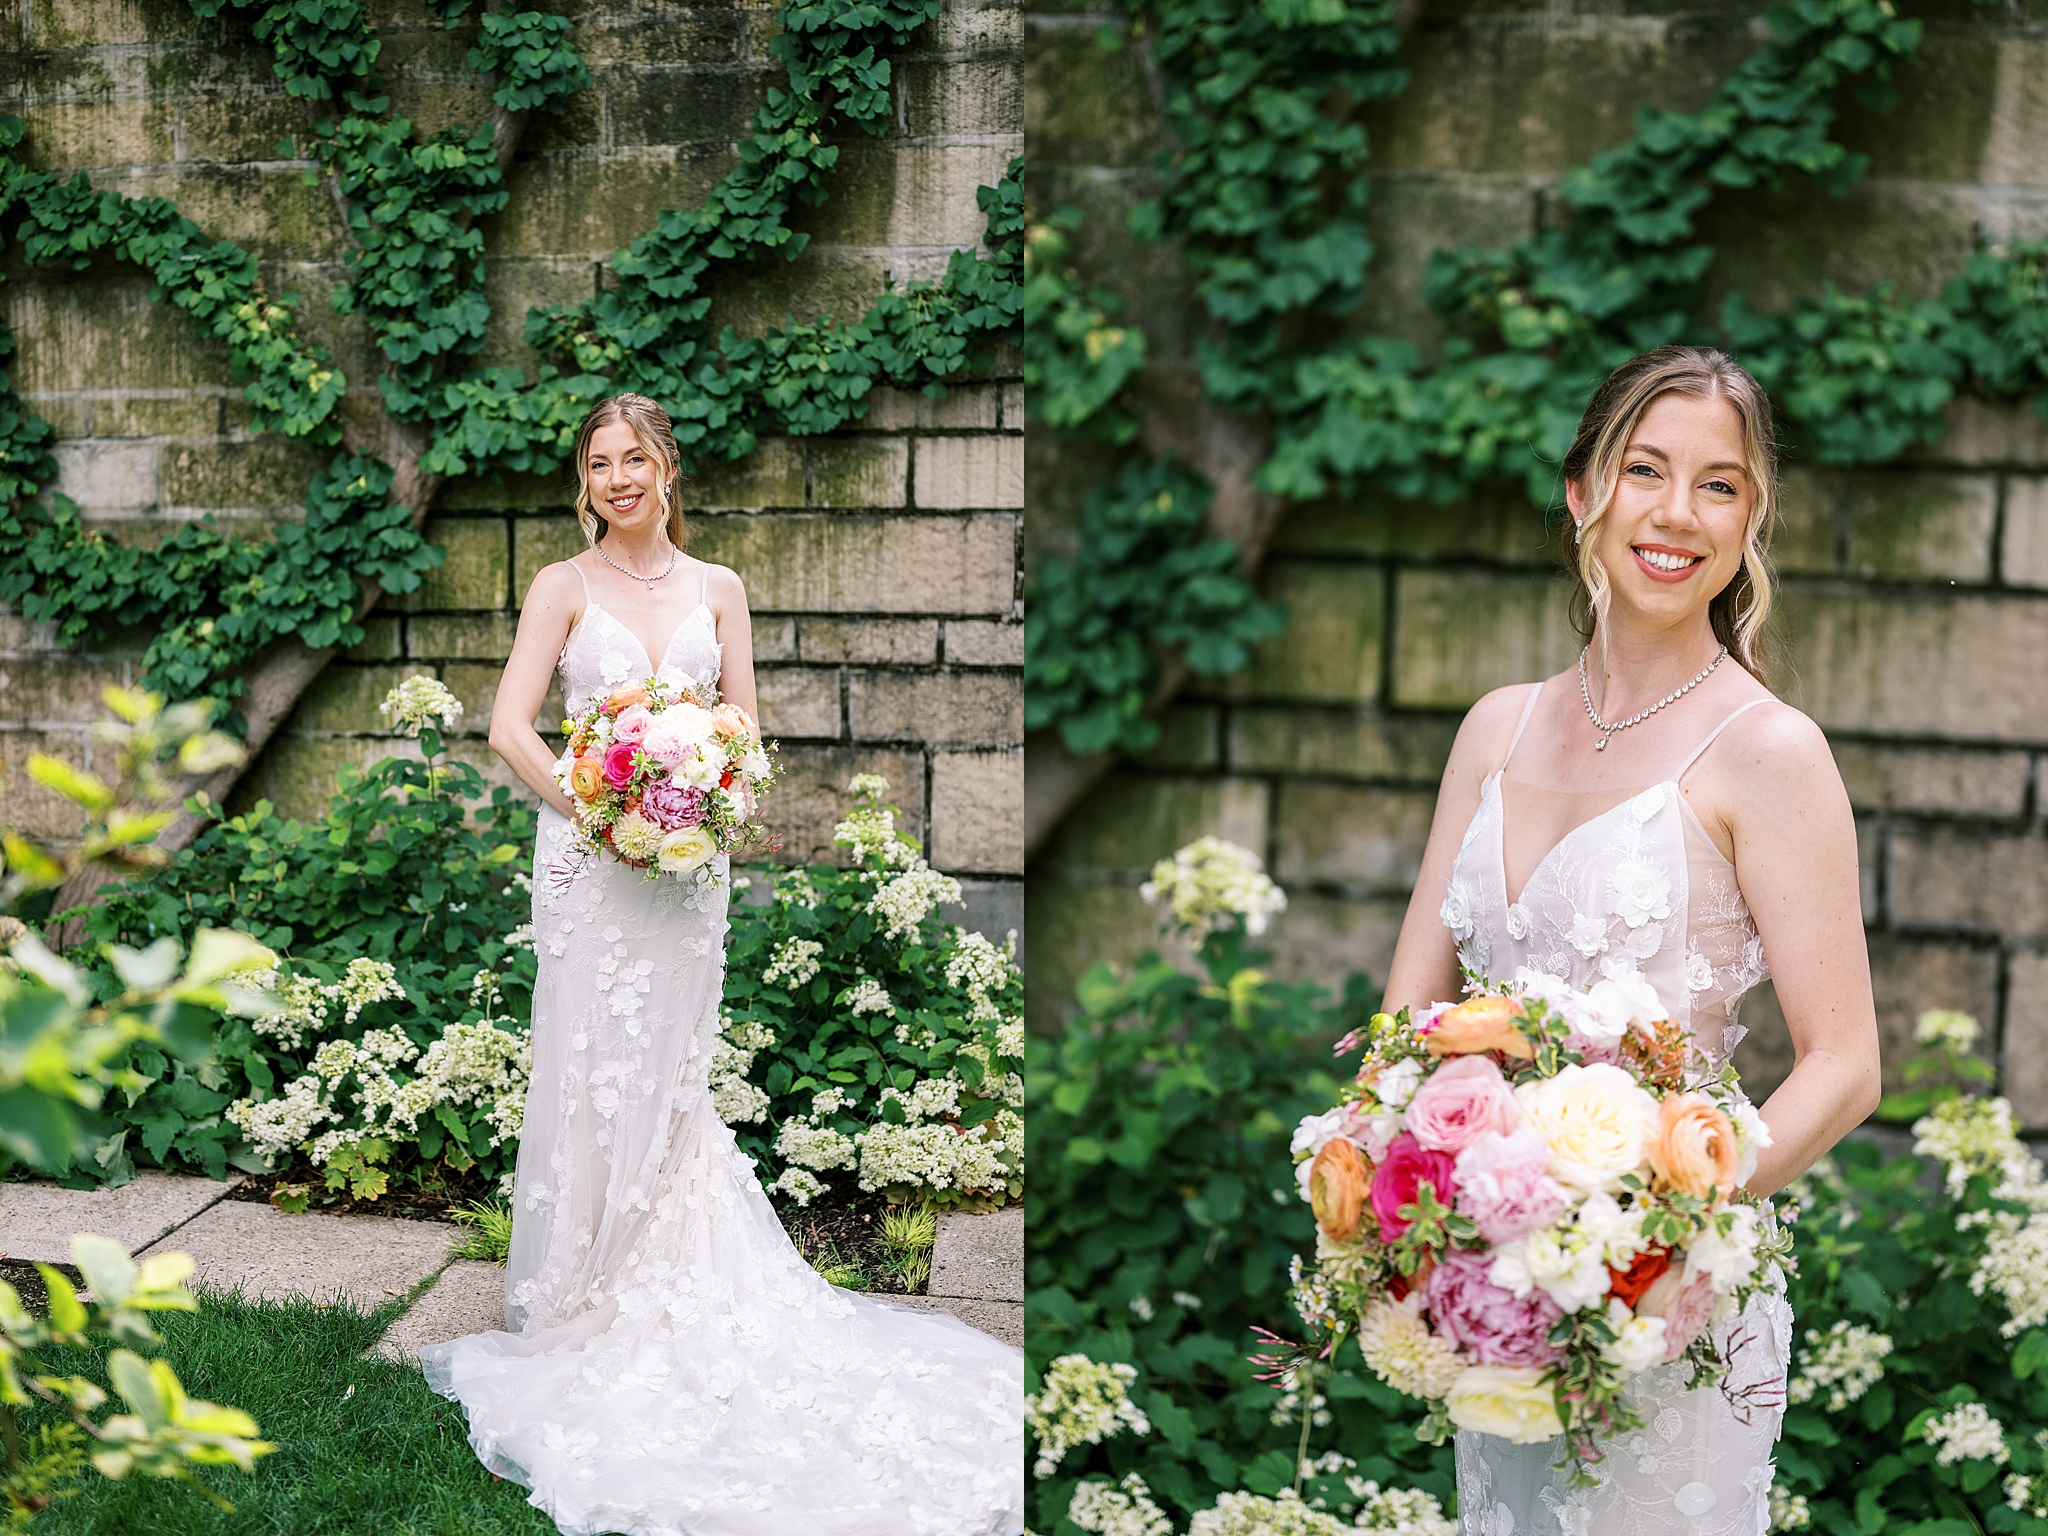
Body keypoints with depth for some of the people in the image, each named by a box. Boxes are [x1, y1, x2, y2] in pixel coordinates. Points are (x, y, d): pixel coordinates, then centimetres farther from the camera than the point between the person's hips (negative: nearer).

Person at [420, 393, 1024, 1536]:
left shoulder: (717, 588, 10)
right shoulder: (565, 587, 2)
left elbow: (745, 729, 9)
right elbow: (510, 727, -5)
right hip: (588, 854, -2)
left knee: (674, 1069, 8)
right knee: (593, 1069, 0)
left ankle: (670, 1290, 20)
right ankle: (581, 1298, 13)